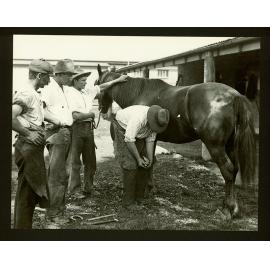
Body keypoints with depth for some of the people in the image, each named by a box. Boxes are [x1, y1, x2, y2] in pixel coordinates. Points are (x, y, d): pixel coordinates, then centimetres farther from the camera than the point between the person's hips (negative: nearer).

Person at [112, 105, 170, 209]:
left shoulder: (156, 121, -15)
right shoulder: (139, 118, -38)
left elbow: (150, 139, -8)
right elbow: (129, 140, -33)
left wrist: (150, 158, -16)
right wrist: (138, 158, -25)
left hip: (138, 136, 8)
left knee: (146, 165, 3)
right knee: (130, 165, -15)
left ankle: (139, 197, 15)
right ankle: (128, 202, -6)